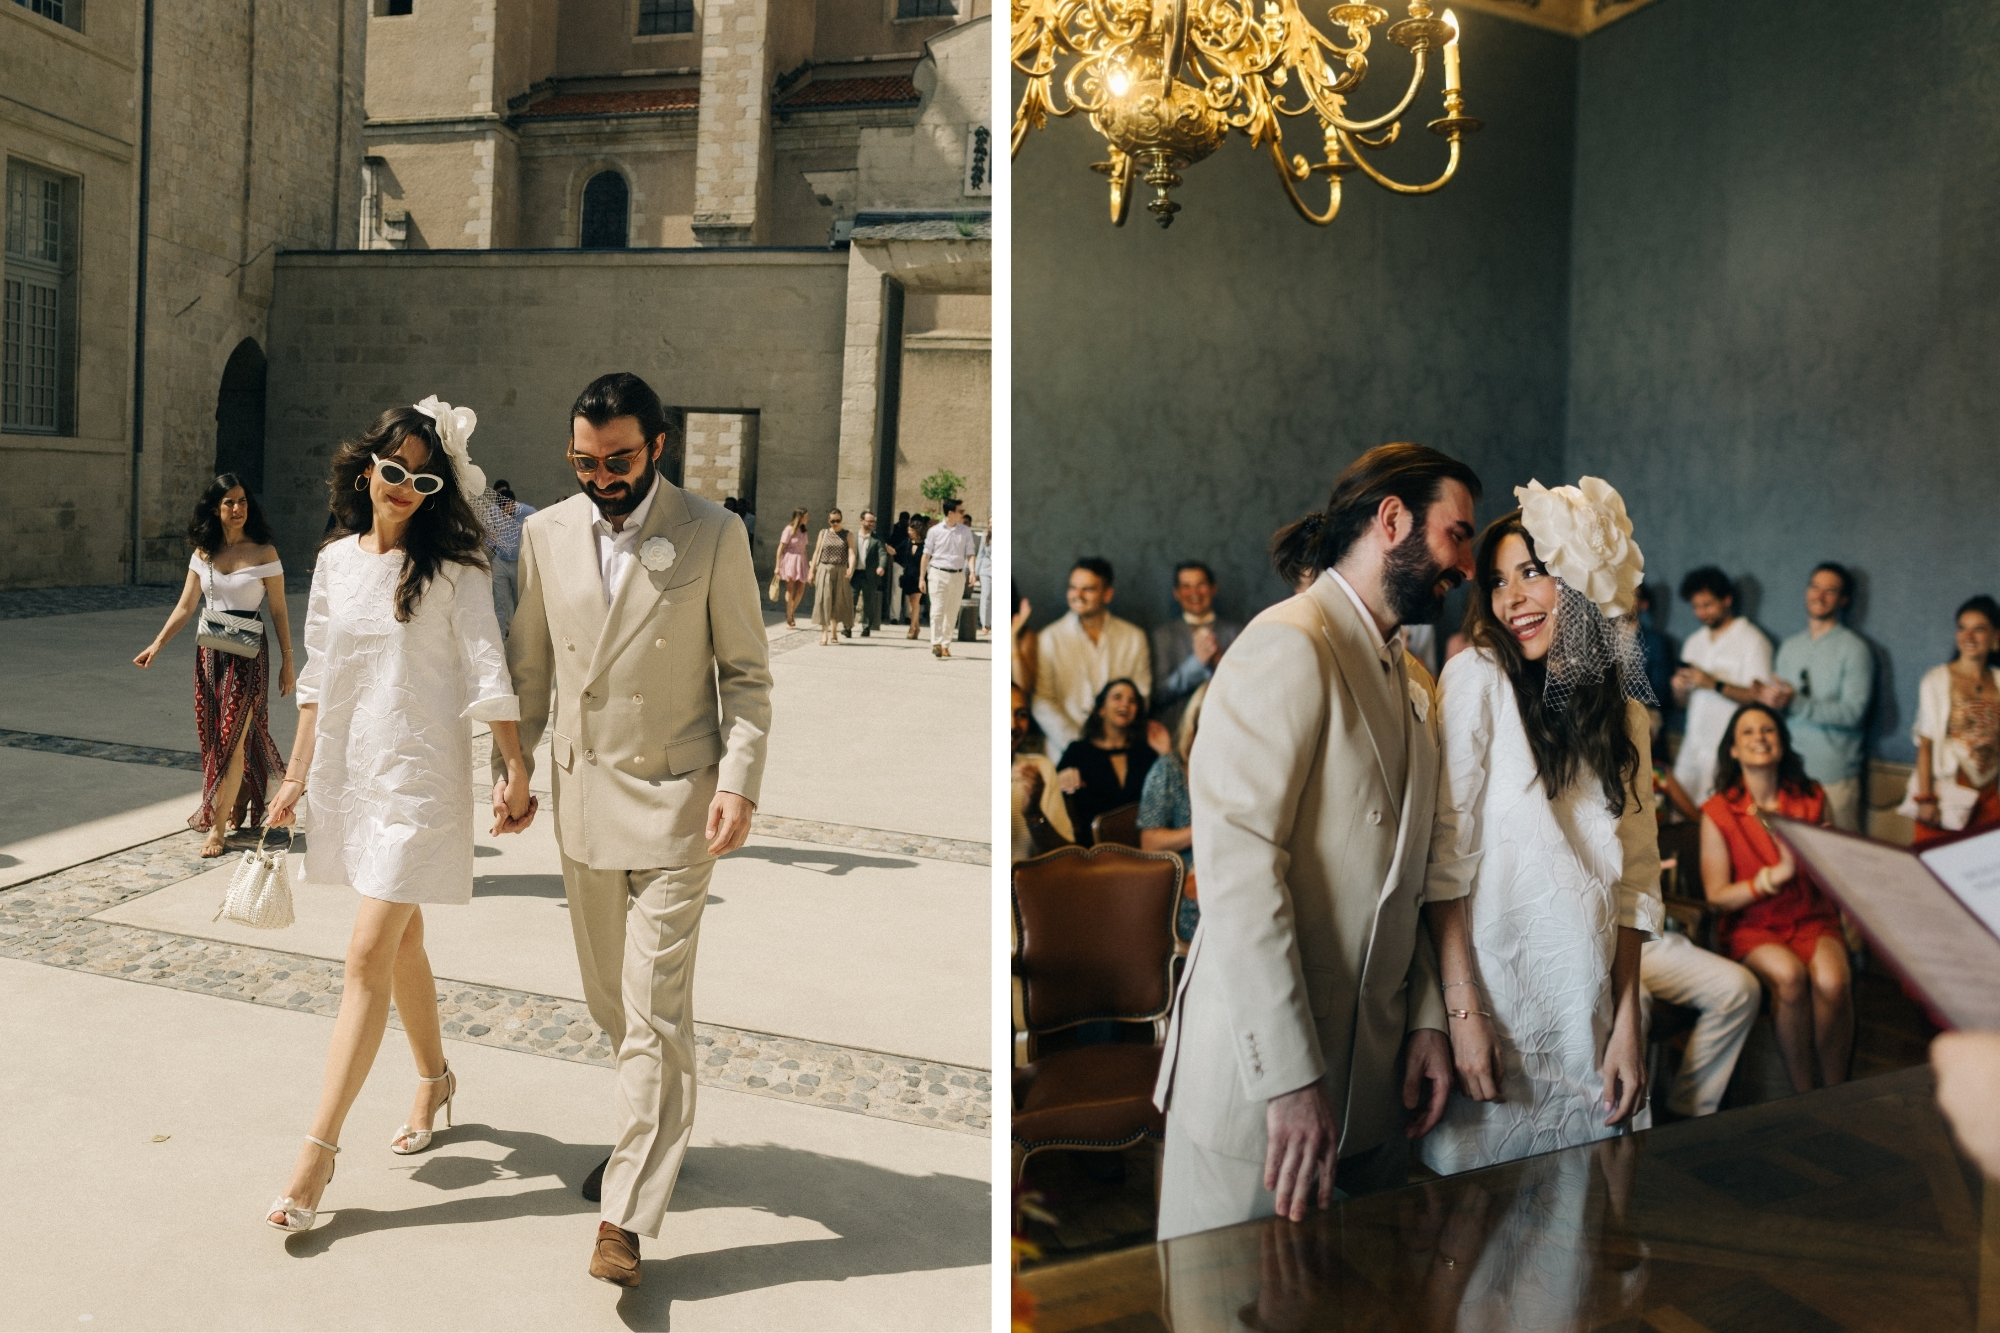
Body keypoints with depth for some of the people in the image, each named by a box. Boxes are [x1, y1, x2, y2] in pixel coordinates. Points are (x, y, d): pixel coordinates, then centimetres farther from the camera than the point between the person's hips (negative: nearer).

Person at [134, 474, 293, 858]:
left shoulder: (264, 553, -6)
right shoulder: (203, 553, 6)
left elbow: (279, 611, -3)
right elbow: (185, 606, 6)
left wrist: (287, 660, -3)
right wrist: (158, 643, -5)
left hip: (247, 654, -5)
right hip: (210, 651, 5)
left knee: (232, 737, -6)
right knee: (216, 736, 9)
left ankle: (218, 826, -1)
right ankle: (242, 795, 30)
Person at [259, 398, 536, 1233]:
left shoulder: (451, 568, -7)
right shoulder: (335, 561, 8)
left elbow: (487, 675, -11)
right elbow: (318, 679, 13)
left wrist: (515, 771, -17)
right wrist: (297, 776, 13)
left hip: (420, 774, -5)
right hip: (348, 771, 6)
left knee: (368, 956, -7)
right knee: (399, 940, 18)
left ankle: (318, 1149, -1)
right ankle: (434, 1079, 37)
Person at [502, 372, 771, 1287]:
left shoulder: (714, 535, -6)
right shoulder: (547, 534, 5)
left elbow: (746, 674, -3)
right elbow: (529, 668, 13)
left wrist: (738, 781, -13)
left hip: (674, 800, -4)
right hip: (581, 797, 4)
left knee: (654, 1011, -5)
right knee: (609, 999, 15)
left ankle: (625, 1215, 3)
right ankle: (651, 1133, 37)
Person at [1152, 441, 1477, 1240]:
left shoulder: (1409, 685, 16)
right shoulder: (1290, 645, -13)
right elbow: (1236, 857, -21)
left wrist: (1425, 1018, 5)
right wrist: (1290, 1078, -22)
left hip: (1374, 1075, 8)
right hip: (1265, 1067, -8)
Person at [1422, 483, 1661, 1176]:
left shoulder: (1624, 713, 8)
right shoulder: (1477, 677, -7)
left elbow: (1634, 878, 9)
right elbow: (1445, 853, -12)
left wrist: (1628, 1026, 3)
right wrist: (1463, 1010, -16)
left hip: (1589, 1015, 5)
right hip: (1493, 999, -4)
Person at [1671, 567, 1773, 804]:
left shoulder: (1752, 640, -3)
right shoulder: (1694, 642, 18)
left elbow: (1757, 697, -12)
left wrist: (1714, 685, -19)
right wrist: (1679, 688, -3)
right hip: (1692, 747, 6)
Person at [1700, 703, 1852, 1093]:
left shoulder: (1811, 798, 6)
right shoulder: (1718, 812, -4)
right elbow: (1717, 896, -6)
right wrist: (1776, 875, -19)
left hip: (1812, 918, 2)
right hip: (1753, 926, -2)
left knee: (1831, 980, -30)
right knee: (1789, 975, -34)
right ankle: (1802, 1094, -17)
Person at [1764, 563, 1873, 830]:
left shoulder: (1854, 648, -5)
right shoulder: (1788, 646, 14)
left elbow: (1853, 712, -14)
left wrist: (1795, 703, -23)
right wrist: (1771, 700, -7)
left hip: (1833, 773, -5)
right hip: (1789, 768, 5)